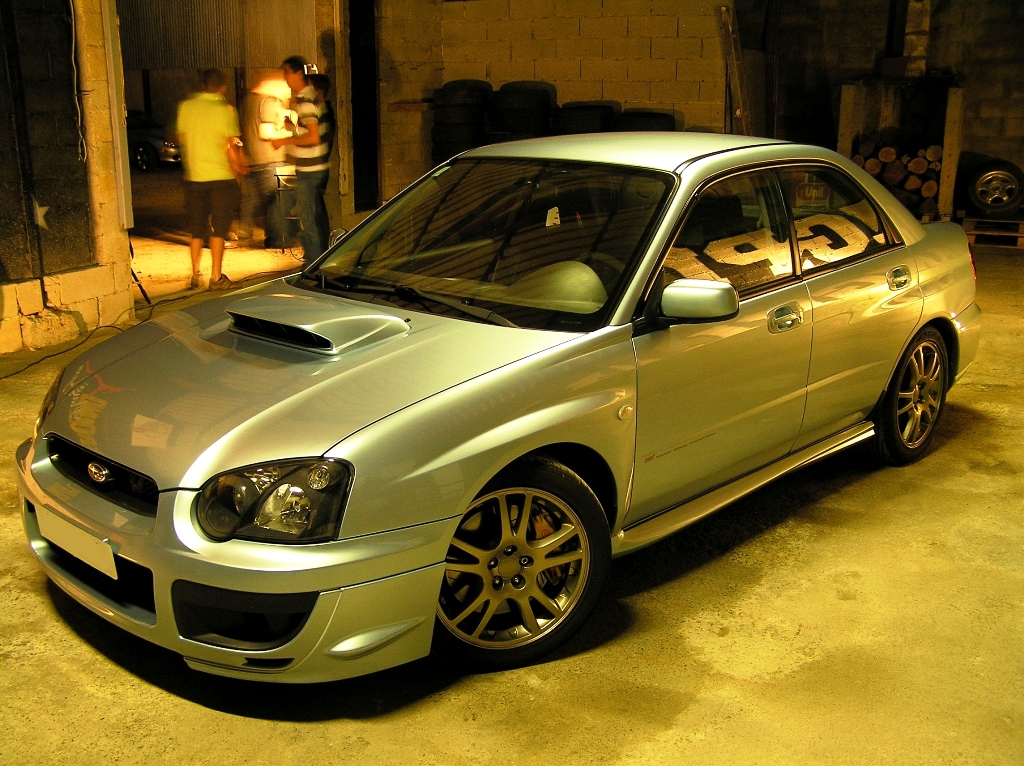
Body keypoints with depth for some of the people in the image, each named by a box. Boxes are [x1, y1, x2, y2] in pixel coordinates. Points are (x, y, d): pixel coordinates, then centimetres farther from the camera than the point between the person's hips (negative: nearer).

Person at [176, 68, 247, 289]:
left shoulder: (186, 106, 2)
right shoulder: (225, 110, -9)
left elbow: (181, 138, 10)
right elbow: (232, 145, -10)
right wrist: (239, 168, 4)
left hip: (193, 177, 4)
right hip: (221, 176, -3)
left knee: (196, 230, 14)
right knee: (218, 229, 3)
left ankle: (195, 275, 18)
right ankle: (216, 277, 3)